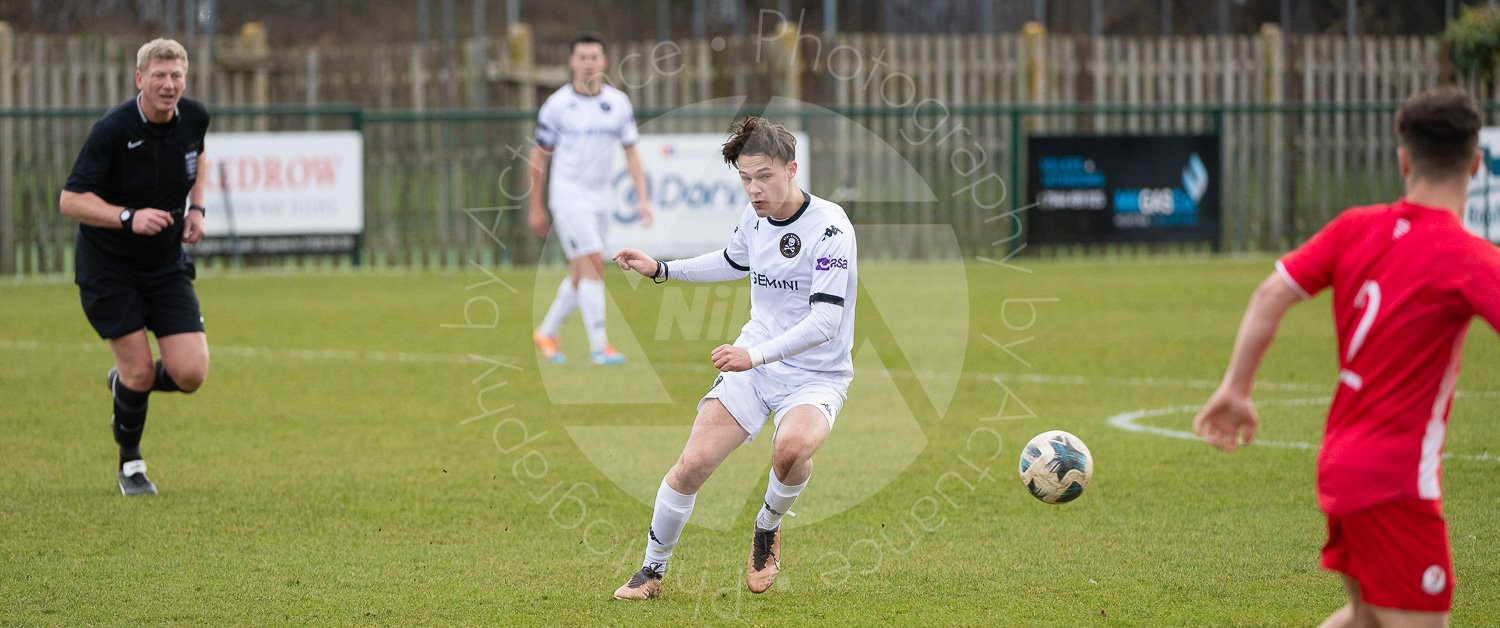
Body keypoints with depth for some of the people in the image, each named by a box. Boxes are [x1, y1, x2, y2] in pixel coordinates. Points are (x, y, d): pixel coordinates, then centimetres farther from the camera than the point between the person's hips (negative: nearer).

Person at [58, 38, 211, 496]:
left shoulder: (194, 118, -4)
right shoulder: (114, 130, -22)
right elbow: (70, 200, -22)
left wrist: (196, 208, 4)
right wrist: (129, 217, -35)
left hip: (167, 265, 5)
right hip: (107, 266, -5)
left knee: (190, 374, -7)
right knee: (139, 371, -7)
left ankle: (124, 384, 27)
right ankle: (130, 463, 20)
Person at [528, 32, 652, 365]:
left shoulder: (619, 103, 2)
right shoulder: (557, 105, -7)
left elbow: (631, 154, 7)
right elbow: (540, 156, 1)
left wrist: (642, 199, -4)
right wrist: (536, 209, 3)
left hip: (600, 198, 5)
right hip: (568, 196, -5)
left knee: (580, 274, 10)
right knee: (593, 265, -16)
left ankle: (546, 334, 29)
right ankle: (599, 346, -15)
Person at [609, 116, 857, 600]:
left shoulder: (828, 227, -20)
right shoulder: (754, 216, 1)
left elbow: (825, 322, -27)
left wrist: (755, 355, -35)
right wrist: (660, 269, 18)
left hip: (817, 374, -5)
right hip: (752, 364, 5)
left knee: (792, 447, -36)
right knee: (693, 464, -10)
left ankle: (768, 528, -4)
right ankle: (652, 569, 11)